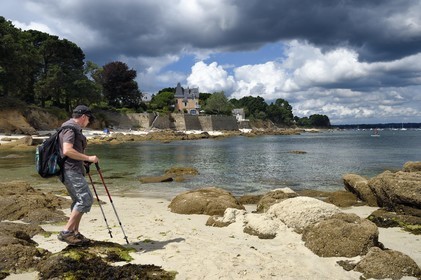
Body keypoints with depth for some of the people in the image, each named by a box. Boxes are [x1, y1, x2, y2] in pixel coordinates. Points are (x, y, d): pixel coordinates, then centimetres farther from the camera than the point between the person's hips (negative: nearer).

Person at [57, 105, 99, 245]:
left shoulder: (73, 128, 21)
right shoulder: (70, 128, -12)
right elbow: (67, 151, -25)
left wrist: (84, 161, 21)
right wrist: (88, 158, -20)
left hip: (73, 170, 11)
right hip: (71, 170, -11)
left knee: (78, 201, 13)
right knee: (86, 199, -13)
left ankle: (75, 233, 17)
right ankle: (66, 232, -11)